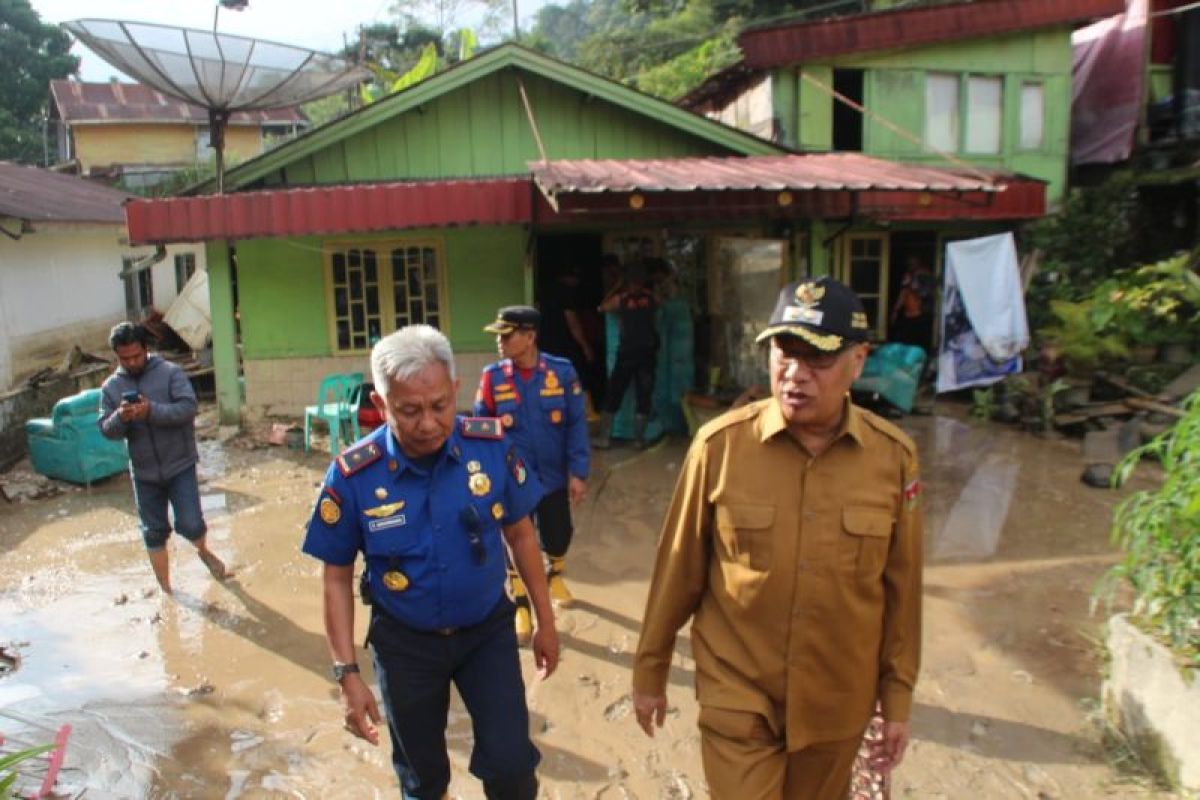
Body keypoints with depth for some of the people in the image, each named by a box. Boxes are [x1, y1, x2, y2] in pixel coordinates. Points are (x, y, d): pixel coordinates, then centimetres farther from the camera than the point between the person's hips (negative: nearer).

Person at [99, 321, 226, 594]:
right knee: (154, 533, 11)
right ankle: (165, 587, 27)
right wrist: (120, 418, -23)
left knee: (190, 524, -9)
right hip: (144, 472, 3)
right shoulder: (110, 387, 3)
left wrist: (151, 411, -32)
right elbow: (106, 430, -1)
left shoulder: (170, 372, -8)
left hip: (180, 466, -3)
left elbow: (188, 408, -18)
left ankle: (204, 551, 25)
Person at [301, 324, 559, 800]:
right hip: (406, 642, 0)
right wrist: (347, 672, -10)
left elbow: (519, 534, -3)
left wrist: (545, 621, 3)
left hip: (488, 630, 0)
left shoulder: (493, 446, -17)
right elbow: (337, 577, -8)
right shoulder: (353, 476, -20)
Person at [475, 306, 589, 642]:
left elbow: (576, 425, -8)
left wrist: (578, 473, -10)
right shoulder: (492, 376, -11)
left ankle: (554, 576, 50)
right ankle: (522, 606, 30)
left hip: (554, 477, 1)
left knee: (559, 536, 17)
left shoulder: (562, 372, -12)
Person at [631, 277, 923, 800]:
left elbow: (900, 588, 0)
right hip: (738, 698, -2)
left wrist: (898, 696, 5)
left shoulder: (894, 456, -10)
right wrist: (651, 670, 2)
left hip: (839, 703, 3)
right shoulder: (720, 444, -16)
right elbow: (679, 569, -6)